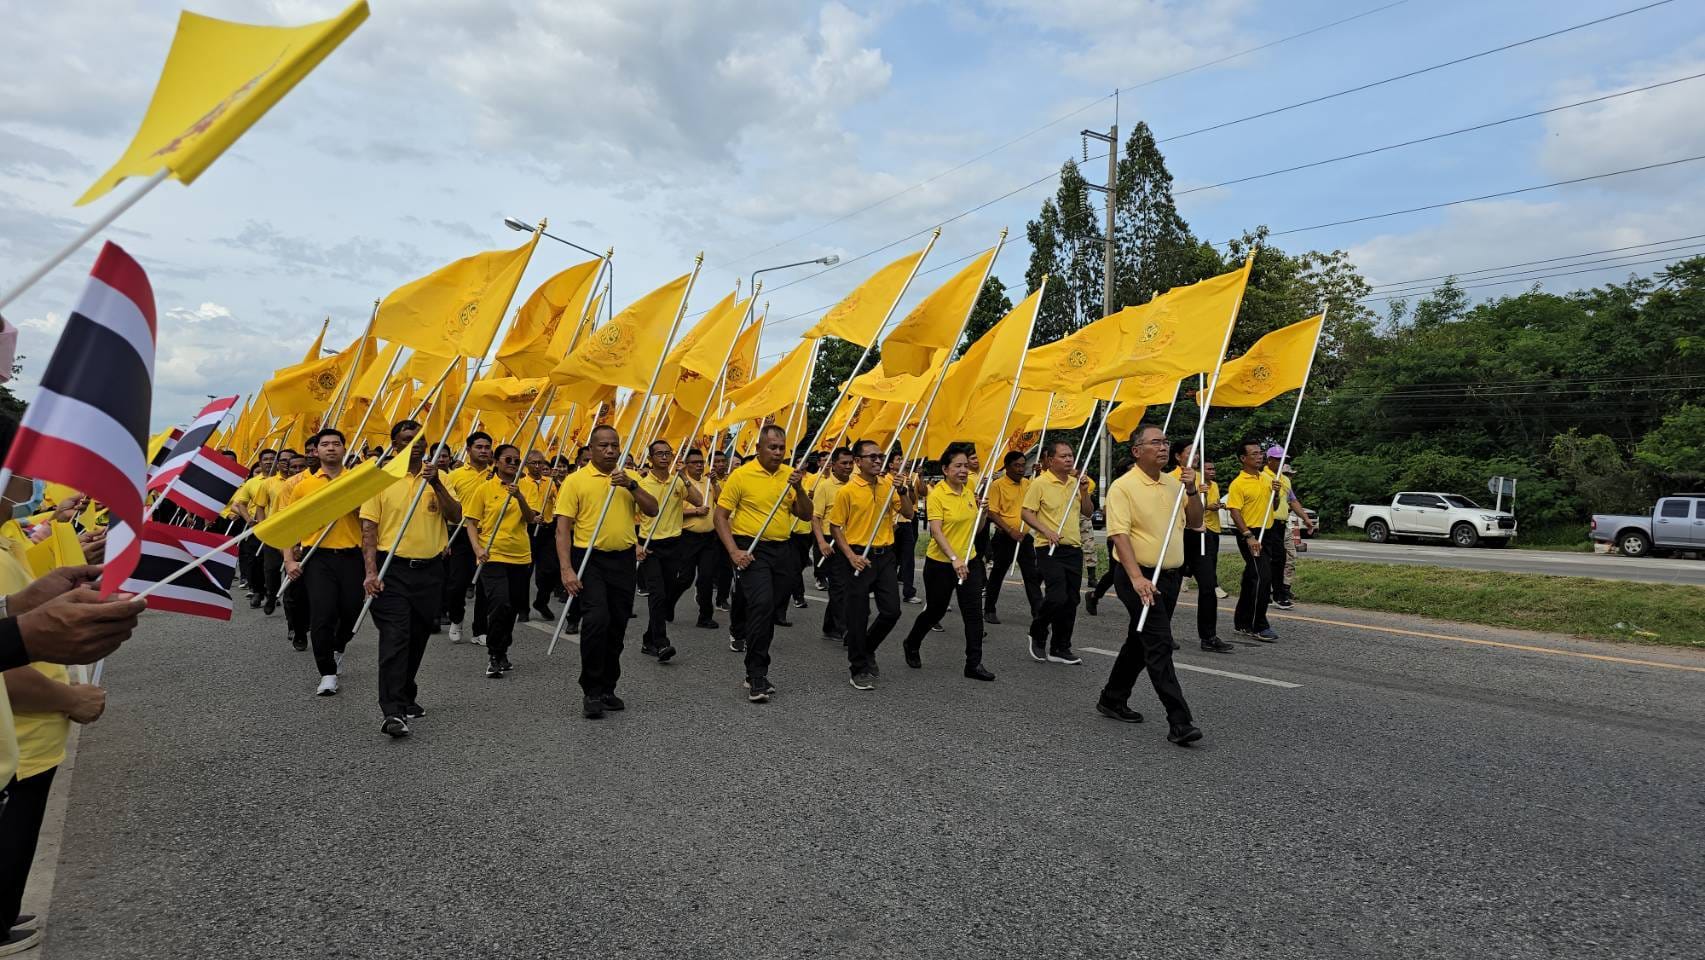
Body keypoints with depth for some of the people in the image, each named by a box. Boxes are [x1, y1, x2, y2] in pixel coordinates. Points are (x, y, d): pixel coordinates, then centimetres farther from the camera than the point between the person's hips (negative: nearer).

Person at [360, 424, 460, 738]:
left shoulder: (438, 479, 8)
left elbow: (456, 517, -3)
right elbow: (369, 528, -4)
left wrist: (435, 483, -16)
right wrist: (371, 571, -14)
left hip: (430, 570, 4)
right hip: (393, 569, -4)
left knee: (417, 638, 14)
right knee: (394, 638, -11)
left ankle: (406, 697, 31)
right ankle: (393, 712, -13)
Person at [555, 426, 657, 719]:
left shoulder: (629, 478, 10)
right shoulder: (575, 480, -3)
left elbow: (652, 510, 1)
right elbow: (563, 528, -7)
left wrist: (631, 485, -13)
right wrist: (566, 569, -15)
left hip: (624, 560, 5)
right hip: (590, 559, -4)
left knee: (617, 626, 10)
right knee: (596, 620, -18)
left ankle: (607, 689, 24)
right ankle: (591, 691, -3)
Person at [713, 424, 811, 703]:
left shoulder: (790, 474, 6)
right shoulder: (741, 474, -7)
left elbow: (806, 515, 6)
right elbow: (721, 515, -5)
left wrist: (798, 488, -11)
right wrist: (734, 551, -16)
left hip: (782, 549, 5)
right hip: (752, 548, -5)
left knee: (771, 608, 13)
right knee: (762, 604, -19)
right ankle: (756, 675, -12)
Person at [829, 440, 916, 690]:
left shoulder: (888, 484, 4)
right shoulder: (847, 491, -8)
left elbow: (909, 514, 4)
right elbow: (835, 526, -4)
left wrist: (902, 490, -12)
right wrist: (851, 556, -13)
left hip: (885, 555, 4)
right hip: (860, 557, -4)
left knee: (891, 611, 5)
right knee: (857, 616, 2)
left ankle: (866, 652, 30)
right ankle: (859, 669, 16)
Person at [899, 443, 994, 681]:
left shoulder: (969, 493, 5)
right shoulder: (937, 494, -15)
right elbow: (936, 531, -24)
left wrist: (982, 511, -3)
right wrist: (954, 558, -34)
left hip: (969, 560, 5)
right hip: (941, 563, -5)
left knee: (974, 611, -2)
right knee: (935, 611, 11)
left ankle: (974, 664, 5)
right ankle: (912, 645, 38)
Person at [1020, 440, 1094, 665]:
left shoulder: (1075, 482, 11)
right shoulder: (1040, 483, -7)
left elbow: (1086, 512, 17)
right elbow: (1027, 513, -9)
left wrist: (1085, 493, 0)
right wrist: (1046, 531, -21)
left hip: (1074, 548, 6)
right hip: (1050, 549, -6)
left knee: (1071, 601, 6)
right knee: (1057, 596, -16)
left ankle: (1060, 648, 17)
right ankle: (1037, 634, 11)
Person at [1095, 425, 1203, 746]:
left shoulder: (1173, 483, 11)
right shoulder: (1123, 486, -11)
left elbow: (1195, 522, 14)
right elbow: (1119, 534, -19)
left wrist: (1191, 490, -4)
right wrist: (1136, 577, -29)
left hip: (1171, 575, 7)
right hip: (1139, 577, -7)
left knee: (1140, 642, 16)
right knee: (1160, 645, -12)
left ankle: (1112, 699, 32)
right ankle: (1179, 722, -10)